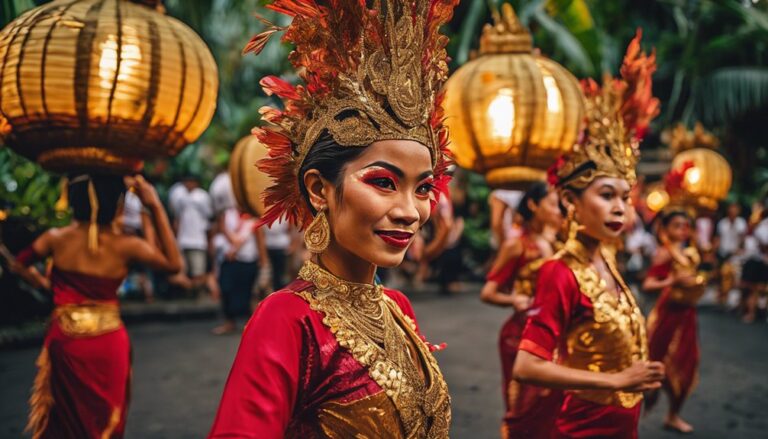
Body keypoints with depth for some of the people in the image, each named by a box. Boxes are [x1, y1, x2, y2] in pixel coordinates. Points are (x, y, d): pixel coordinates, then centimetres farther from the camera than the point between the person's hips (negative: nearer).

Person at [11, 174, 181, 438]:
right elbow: (174, 264, -3)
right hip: (108, 341, -1)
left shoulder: (56, 239, -6)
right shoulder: (125, 245, -14)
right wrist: (155, 207, -8)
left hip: (66, 340, 2)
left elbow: (20, 265, 10)